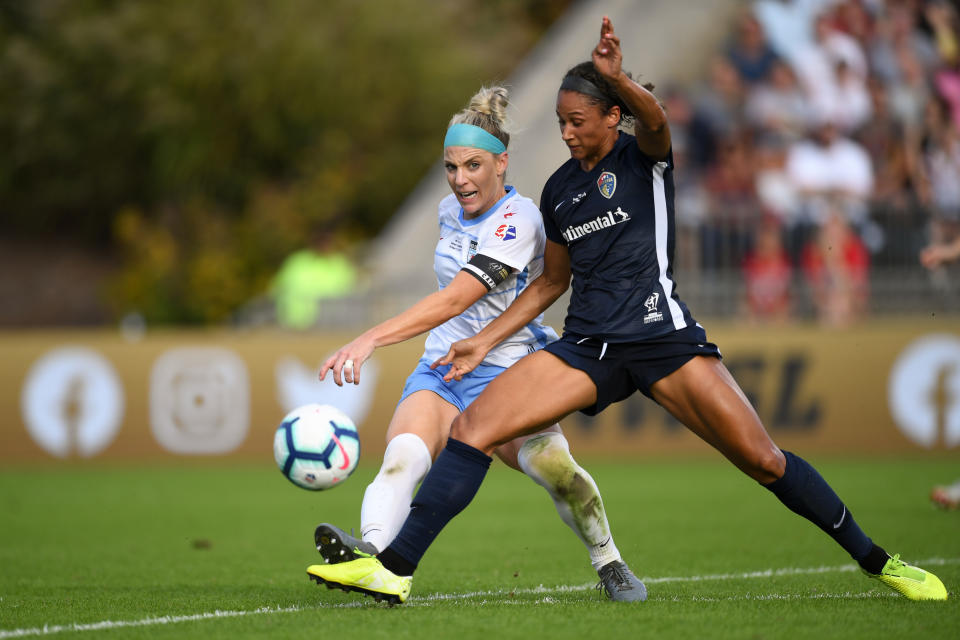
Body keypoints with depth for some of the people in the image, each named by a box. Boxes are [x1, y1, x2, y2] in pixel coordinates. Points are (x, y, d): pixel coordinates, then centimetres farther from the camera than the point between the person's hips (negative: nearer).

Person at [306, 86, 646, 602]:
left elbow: (454, 300, -28)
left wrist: (370, 339, -37)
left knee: (553, 467, -29)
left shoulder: (518, 220, -16)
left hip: (507, 372, -5)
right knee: (403, 454, -27)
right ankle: (371, 551, -54)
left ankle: (608, 564, -2)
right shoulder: (451, 210, 9)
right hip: (441, 369, 5)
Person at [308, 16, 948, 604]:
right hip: (588, 346, 5)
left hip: (661, 333, -5)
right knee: (473, 426, -13)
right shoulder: (559, 189, 14)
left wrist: (619, 80, -49)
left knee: (761, 458, -10)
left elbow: (655, 120, -27)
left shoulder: (643, 156, -1)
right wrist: (487, 339, 18)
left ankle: (877, 560, 7)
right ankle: (395, 567, -15)